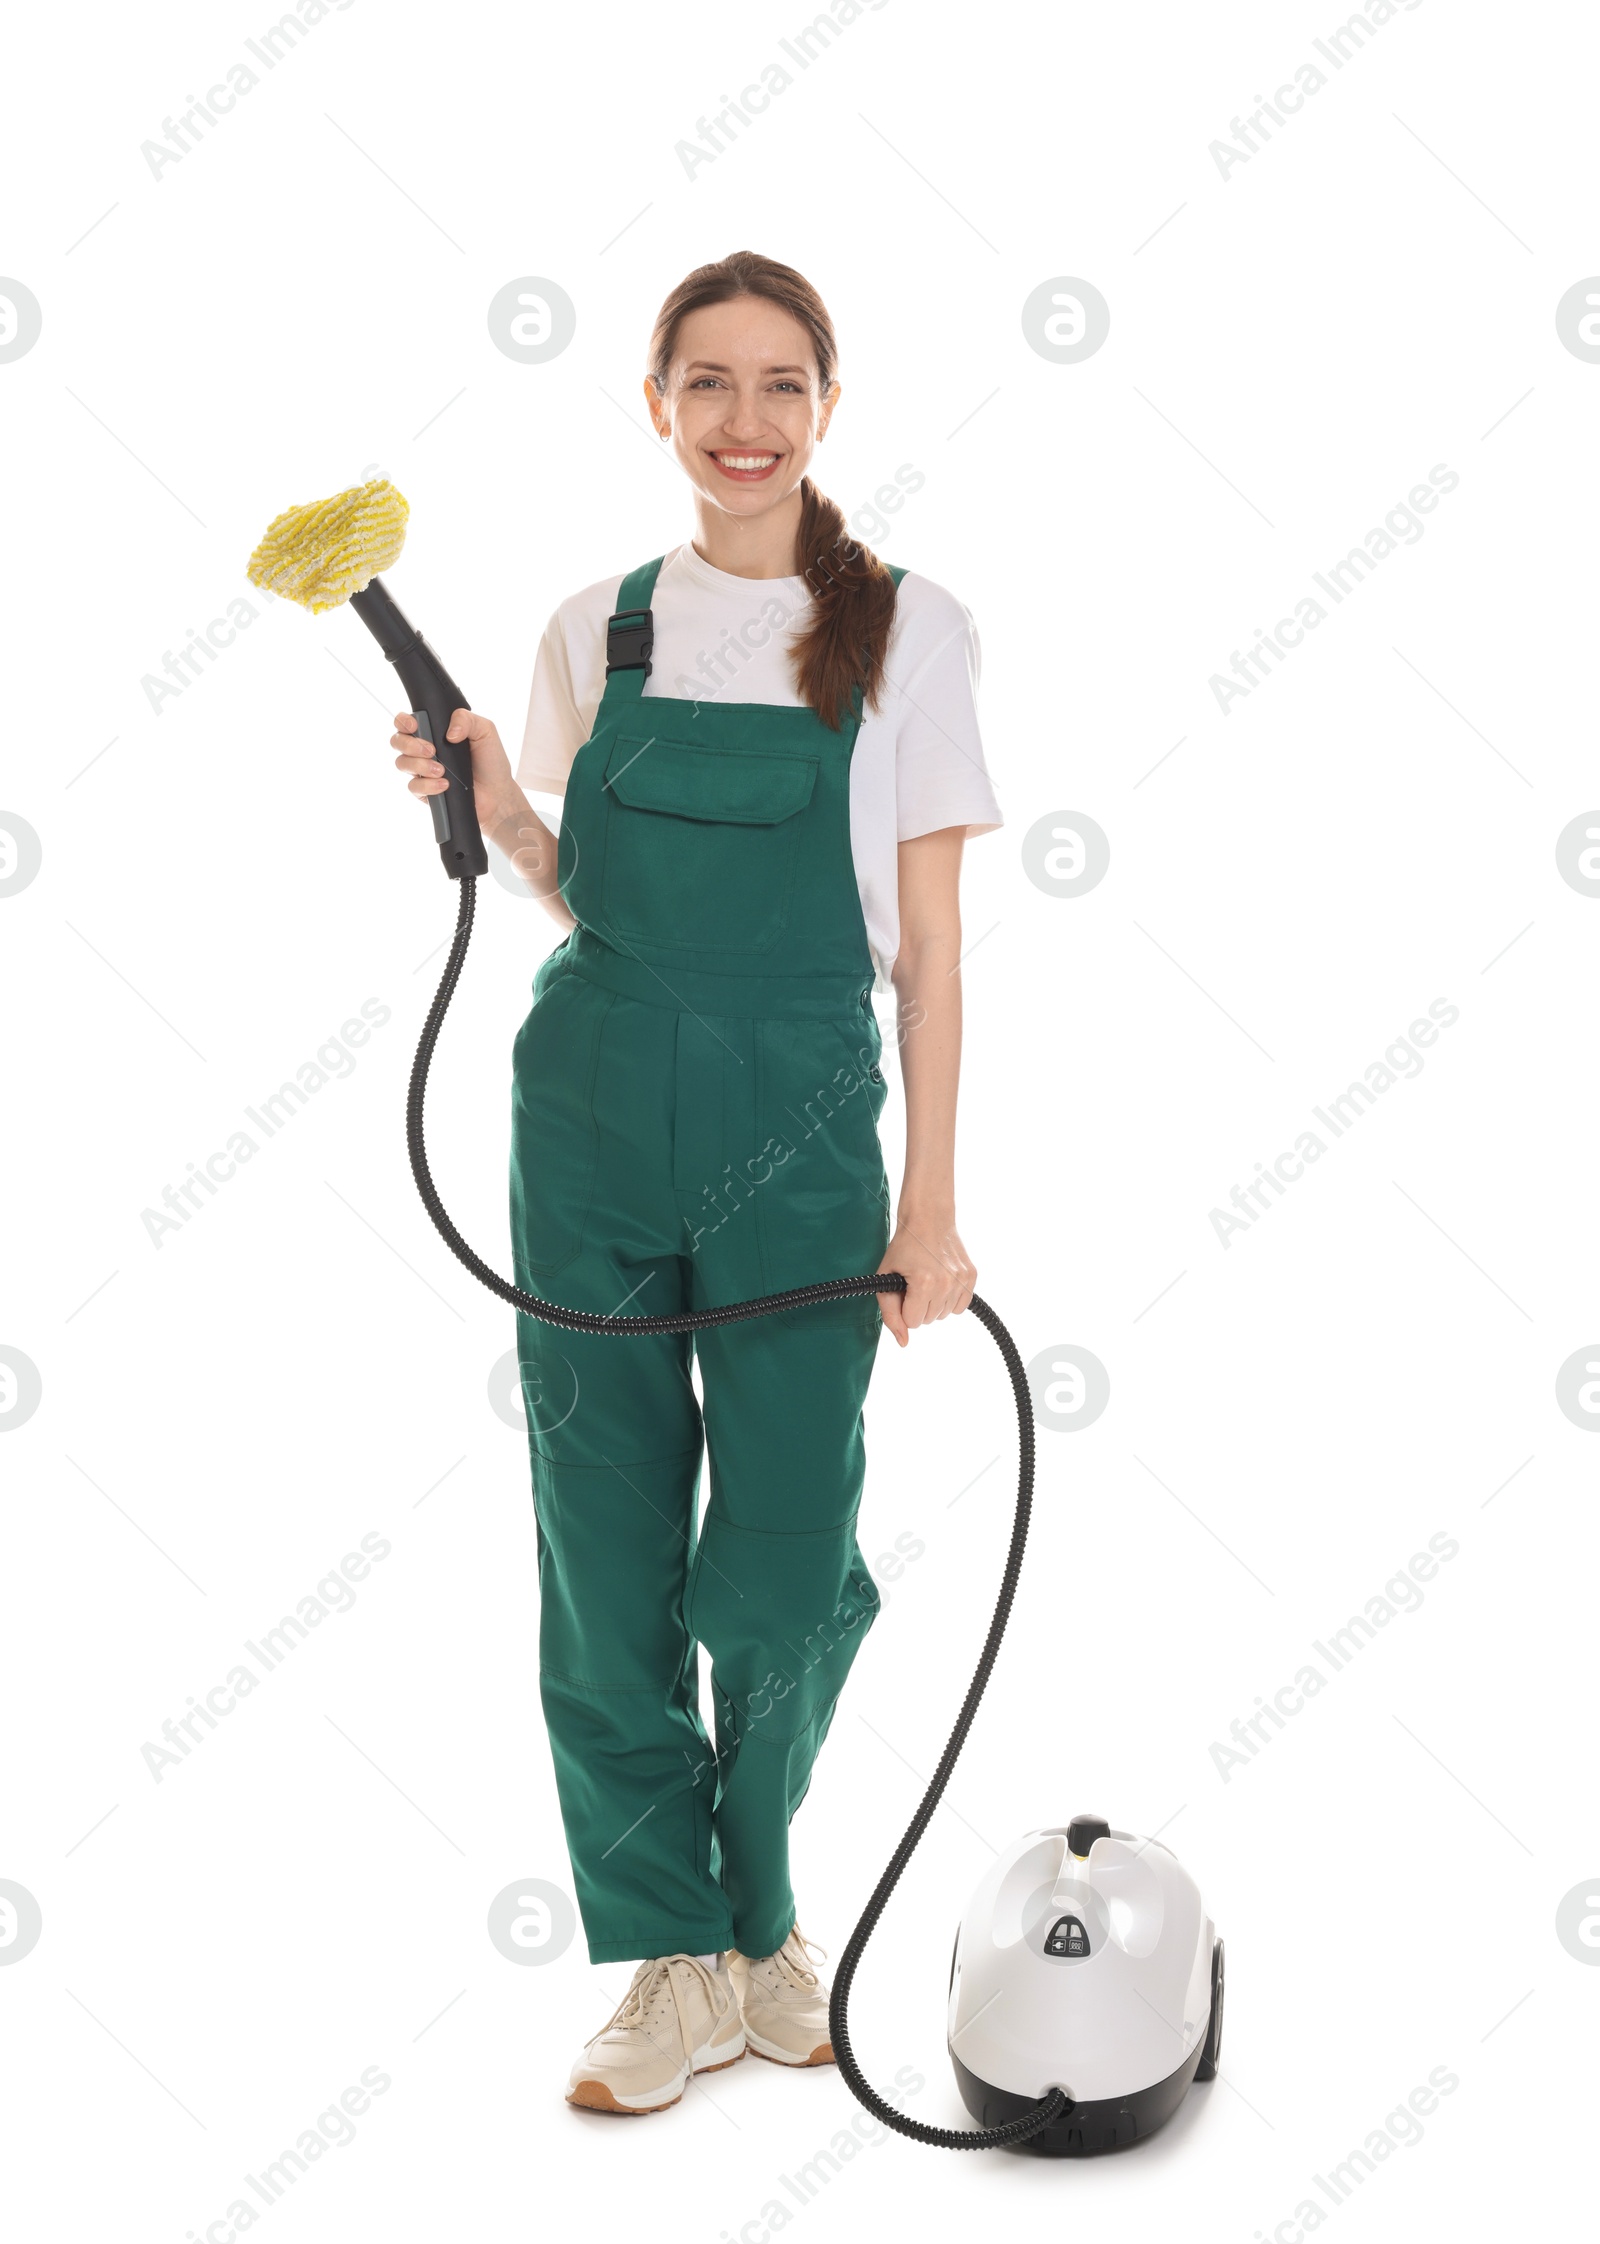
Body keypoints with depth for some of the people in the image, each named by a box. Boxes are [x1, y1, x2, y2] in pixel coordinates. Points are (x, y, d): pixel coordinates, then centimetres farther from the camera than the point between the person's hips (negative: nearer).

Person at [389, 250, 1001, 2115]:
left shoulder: (908, 632, 1)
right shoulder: (598, 632, 8)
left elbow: (928, 953, -1)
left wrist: (929, 1207, -6)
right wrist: (492, 807, -1)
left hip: (797, 1134, -2)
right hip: (591, 1118, 3)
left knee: (783, 1573, -1)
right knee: (608, 1560, 4)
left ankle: (761, 1911, 27)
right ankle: (679, 1960, 18)